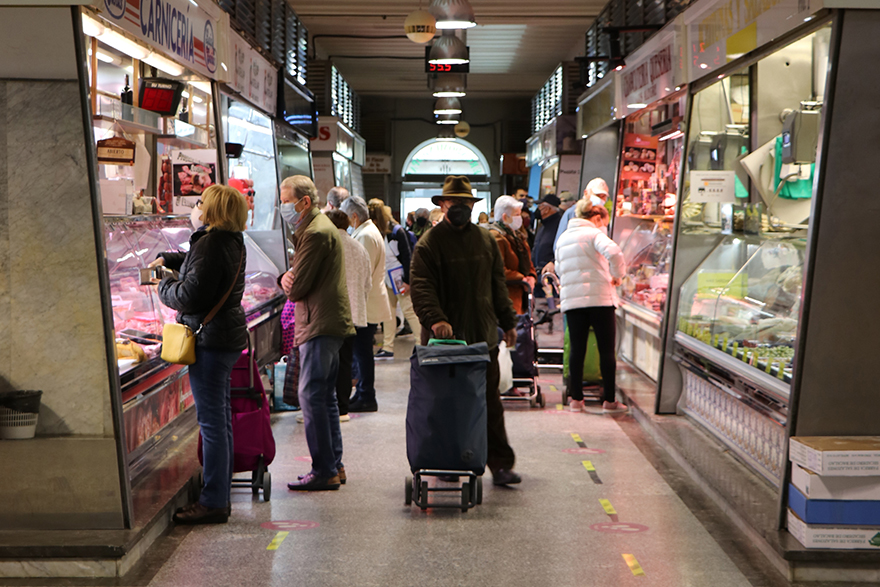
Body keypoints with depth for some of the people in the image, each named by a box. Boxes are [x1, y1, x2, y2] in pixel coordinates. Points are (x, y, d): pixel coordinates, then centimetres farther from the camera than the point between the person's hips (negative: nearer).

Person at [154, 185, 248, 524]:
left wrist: (164, 287, -3)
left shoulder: (210, 243, -18)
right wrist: (169, 259, 24)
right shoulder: (232, 242, 12)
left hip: (210, 339, -10)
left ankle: (213, 503, 0)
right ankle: (220, 496, 23)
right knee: (220, 419, 15)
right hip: (229, 337, 10)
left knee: (212, 422, -6)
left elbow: (191, 295, -21)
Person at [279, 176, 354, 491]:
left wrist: (291, 283, 5)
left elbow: (297, 288, -18)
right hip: (331, 323, 11)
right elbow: (294, 280, 19)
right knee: (325, 395, 14)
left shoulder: (315, 232, -16)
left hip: (320, 324, -11)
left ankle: (324, 472, -6)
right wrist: (287, 277, -4)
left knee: (311, 395, -9)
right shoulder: (321, 226, 19)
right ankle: (335, 465, 20)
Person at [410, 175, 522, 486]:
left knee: (490, 404, 6)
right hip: (444, 339, -4)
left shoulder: (486, 240, 14)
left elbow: (498, 284, 20)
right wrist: (435, 319, -29)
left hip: (482, 336, 4)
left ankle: (500, 464, 12)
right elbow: (421, 287, -14)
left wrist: (507, 322, 18)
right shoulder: (429, 242, -3)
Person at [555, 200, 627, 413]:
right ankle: (609, 400, 5)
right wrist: (617, 275, -8)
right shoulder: (594, 233, -4)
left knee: (577, 349, 8)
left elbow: (559, 270, 23)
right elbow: (614, 252, -21)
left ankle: (576, 399, 8)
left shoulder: (563, 238, 18)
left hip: (571, 300, 5)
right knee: (607, 350, 2)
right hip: (599, 297, -5)